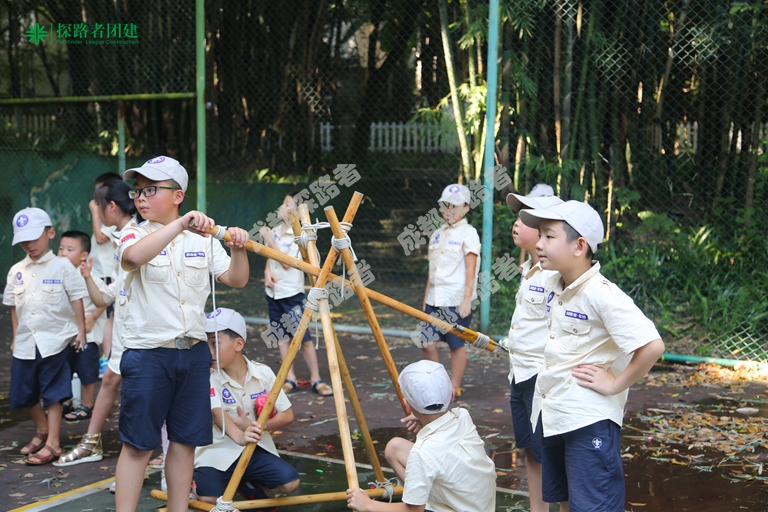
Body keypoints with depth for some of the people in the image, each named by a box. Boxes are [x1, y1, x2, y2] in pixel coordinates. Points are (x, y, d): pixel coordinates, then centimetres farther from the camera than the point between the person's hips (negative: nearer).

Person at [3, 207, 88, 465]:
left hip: (54, 339, -5)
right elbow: (13, 306, 15)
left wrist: (81, 330, -5)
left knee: (52, 394, -1)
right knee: (23, 393, 12)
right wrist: (16, 337, 16)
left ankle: (52, 443, 5)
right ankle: (42, 429, 35)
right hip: (25, 342, 5)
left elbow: (77, 298, -3)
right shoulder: (16, 271, 8)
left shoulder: (61, 266, -5)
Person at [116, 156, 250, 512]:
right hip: (147, 354, -4)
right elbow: (135, 256, -30)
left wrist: (238, 249, -14)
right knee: (138, 443, -1)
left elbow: (236, 279, 5)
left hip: (193, 353, 4)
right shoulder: (135, 233, -5)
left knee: (185, 440, 11)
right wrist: (180, 224, -36)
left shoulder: (202, 238, 7)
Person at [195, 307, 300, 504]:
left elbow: (287, 415, -4)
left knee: (290, 482, -18)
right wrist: (239, 436, -51)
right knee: (208, 497, -27)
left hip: (255, 448, 3)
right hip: (217, 451, -3)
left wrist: (253, 427, -21)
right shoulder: (210, 378, -12)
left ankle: (247, 483, 12)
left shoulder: (263, 373, -5)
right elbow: (217, 413, -31)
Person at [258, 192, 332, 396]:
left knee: (304, 338, -6)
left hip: (292, 294, -7)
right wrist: (267, 271, -3)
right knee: (282, 337, 8)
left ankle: (316, 379, 2)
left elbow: (287, 263, -19)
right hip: (273, 292, 7)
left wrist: (270, 240, -16)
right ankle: (290, 379, 13)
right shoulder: (276, 231, 9)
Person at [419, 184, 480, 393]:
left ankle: (454, 388, 11)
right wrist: (426, 298, 18)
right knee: (427, 343, 1)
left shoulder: (468, 233, -4)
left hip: (456, 301, -6)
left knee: (457, 344, 1)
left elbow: (470, 270, -10)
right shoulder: (437, 234, 16)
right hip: (434, 300, 6)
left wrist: (467, 299, -18)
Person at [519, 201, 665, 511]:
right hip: (550, 414, 9)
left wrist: (615, 384, -19)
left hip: (589, 421, -9)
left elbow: (652, 346, -29)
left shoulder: (602, 294, -21)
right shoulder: (553, 286, 4)